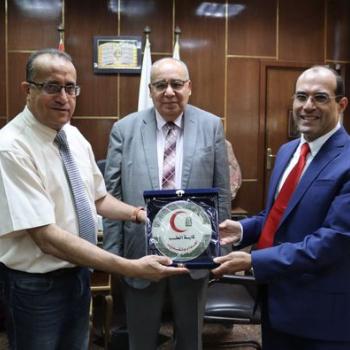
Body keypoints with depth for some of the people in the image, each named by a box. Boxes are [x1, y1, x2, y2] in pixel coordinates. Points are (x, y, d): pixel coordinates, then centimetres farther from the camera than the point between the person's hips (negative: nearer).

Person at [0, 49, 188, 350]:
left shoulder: (75, 136, -1)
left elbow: (98, 199, 11)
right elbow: (48, 238, -29)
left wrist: (139, 214, -8)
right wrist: (131, 267, -32)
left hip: (78, 273, 7)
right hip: (35, 285, -6)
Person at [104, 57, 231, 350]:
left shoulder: (211, 126, -2)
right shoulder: (125, 129, -3)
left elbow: (221, 191, 1)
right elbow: (112, 196, -2)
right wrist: (113, 254, -3)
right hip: (141, 253, 0)